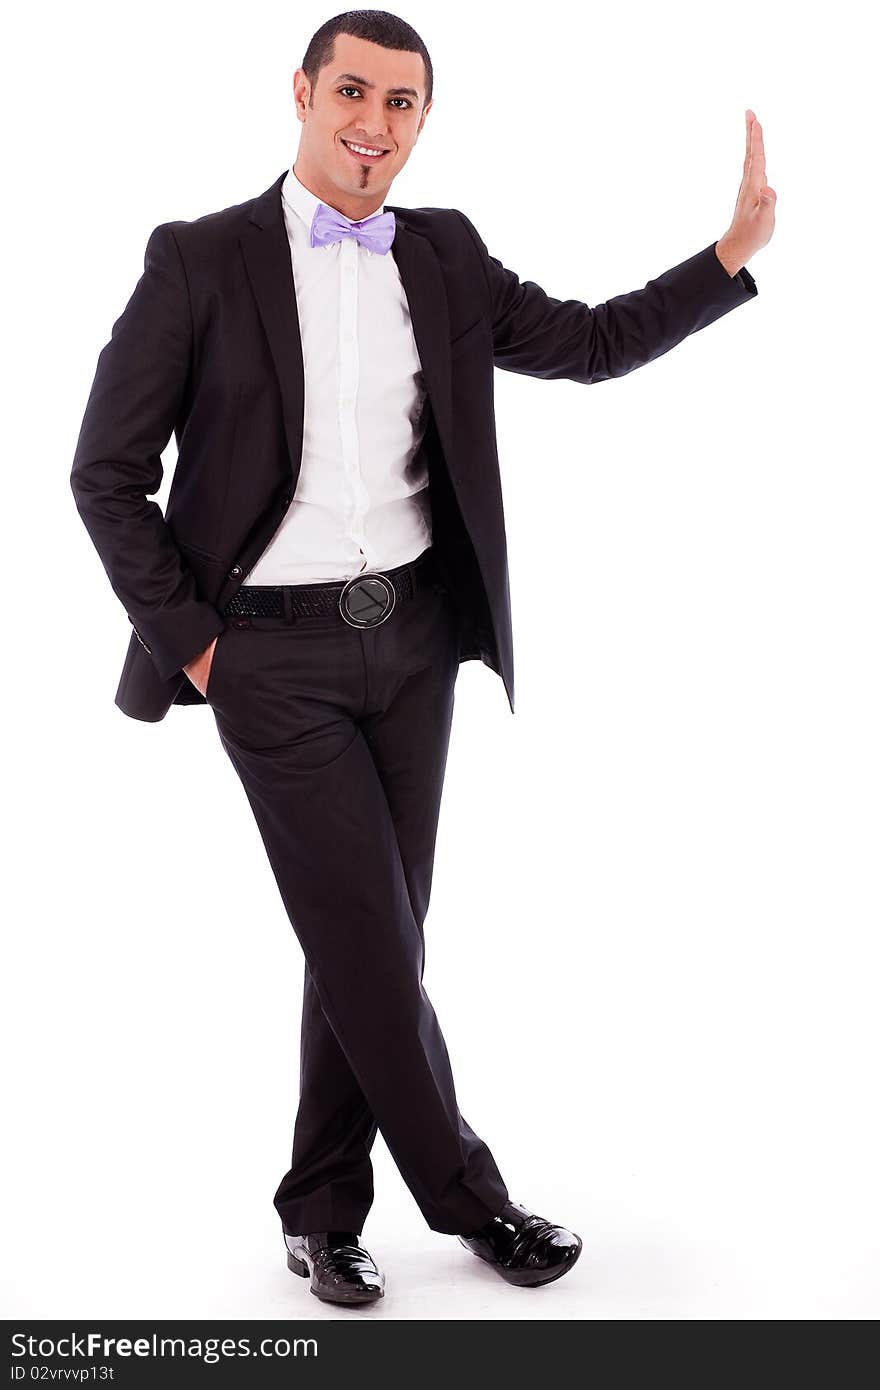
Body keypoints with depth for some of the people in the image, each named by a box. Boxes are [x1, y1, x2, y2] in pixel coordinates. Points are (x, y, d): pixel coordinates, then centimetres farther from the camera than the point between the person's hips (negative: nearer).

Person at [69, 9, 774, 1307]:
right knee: (370, 937, -3)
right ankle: (467, 1193, 16)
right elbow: (107, 475, -4)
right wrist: (189, 640, -7)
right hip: (274, 652, -4)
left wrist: (737, 249, 2)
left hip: (412, 634, 5)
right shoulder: (201, 260, -6)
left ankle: (323, 1208, 24)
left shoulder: (446, 256, 7)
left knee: (373, 938, 9)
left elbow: (592, 343, 13)